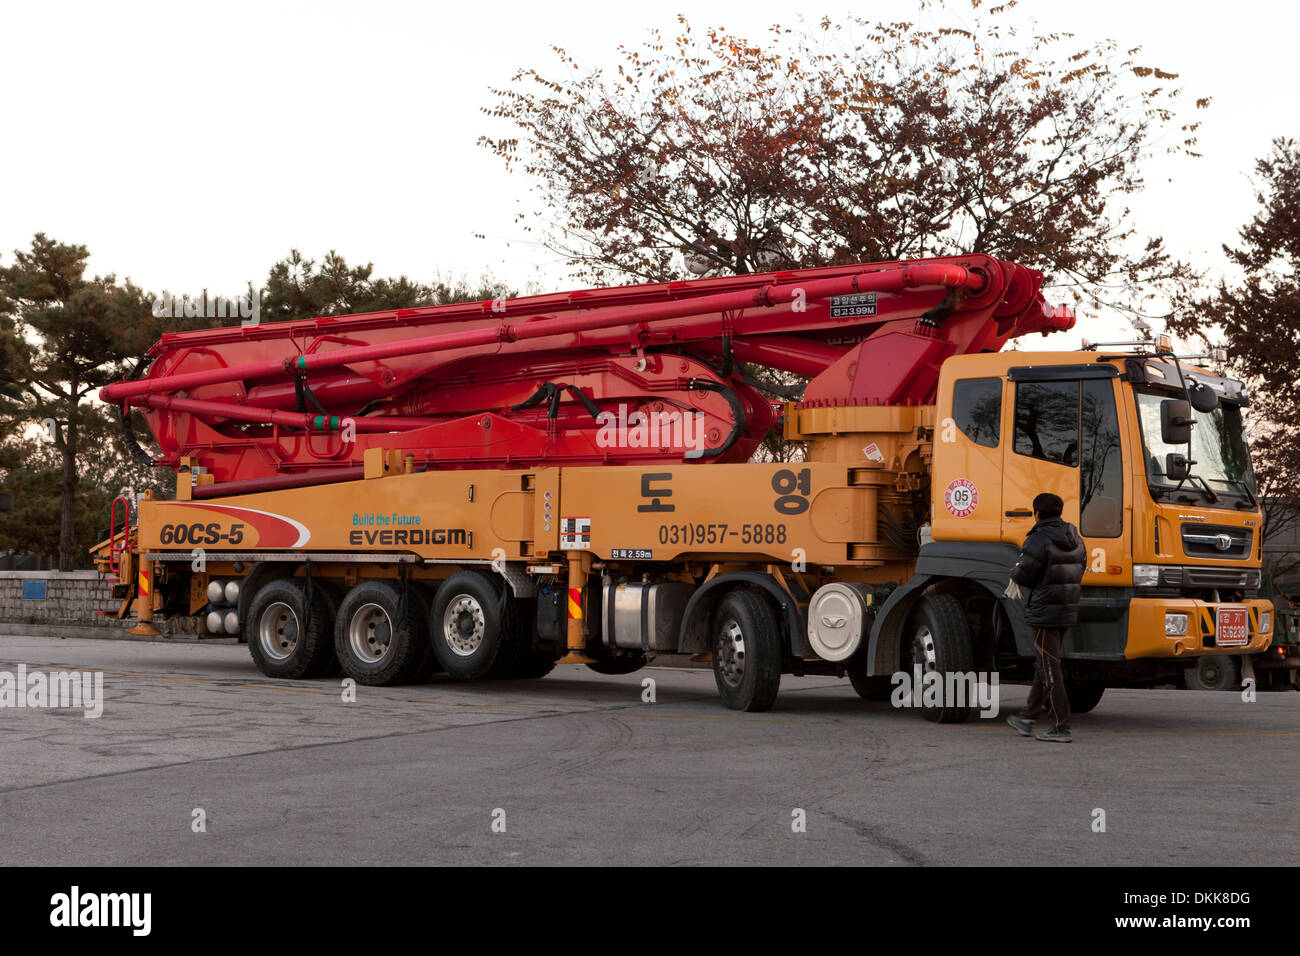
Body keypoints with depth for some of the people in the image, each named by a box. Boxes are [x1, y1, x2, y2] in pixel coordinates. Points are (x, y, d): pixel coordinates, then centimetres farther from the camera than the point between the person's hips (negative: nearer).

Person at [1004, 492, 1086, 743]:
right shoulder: (1075, 540, 11)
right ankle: (1027, 718, 27)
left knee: (1050, 669, -5)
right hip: (1068, 610, 8)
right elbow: (1077, 574, 15)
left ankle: (1061, 727, -6)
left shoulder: (1039, 540, -13)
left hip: (1046, 612, -8)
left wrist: (1015, 572, 11)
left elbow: (1025, 575, -14)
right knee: (1044, 665, 17)